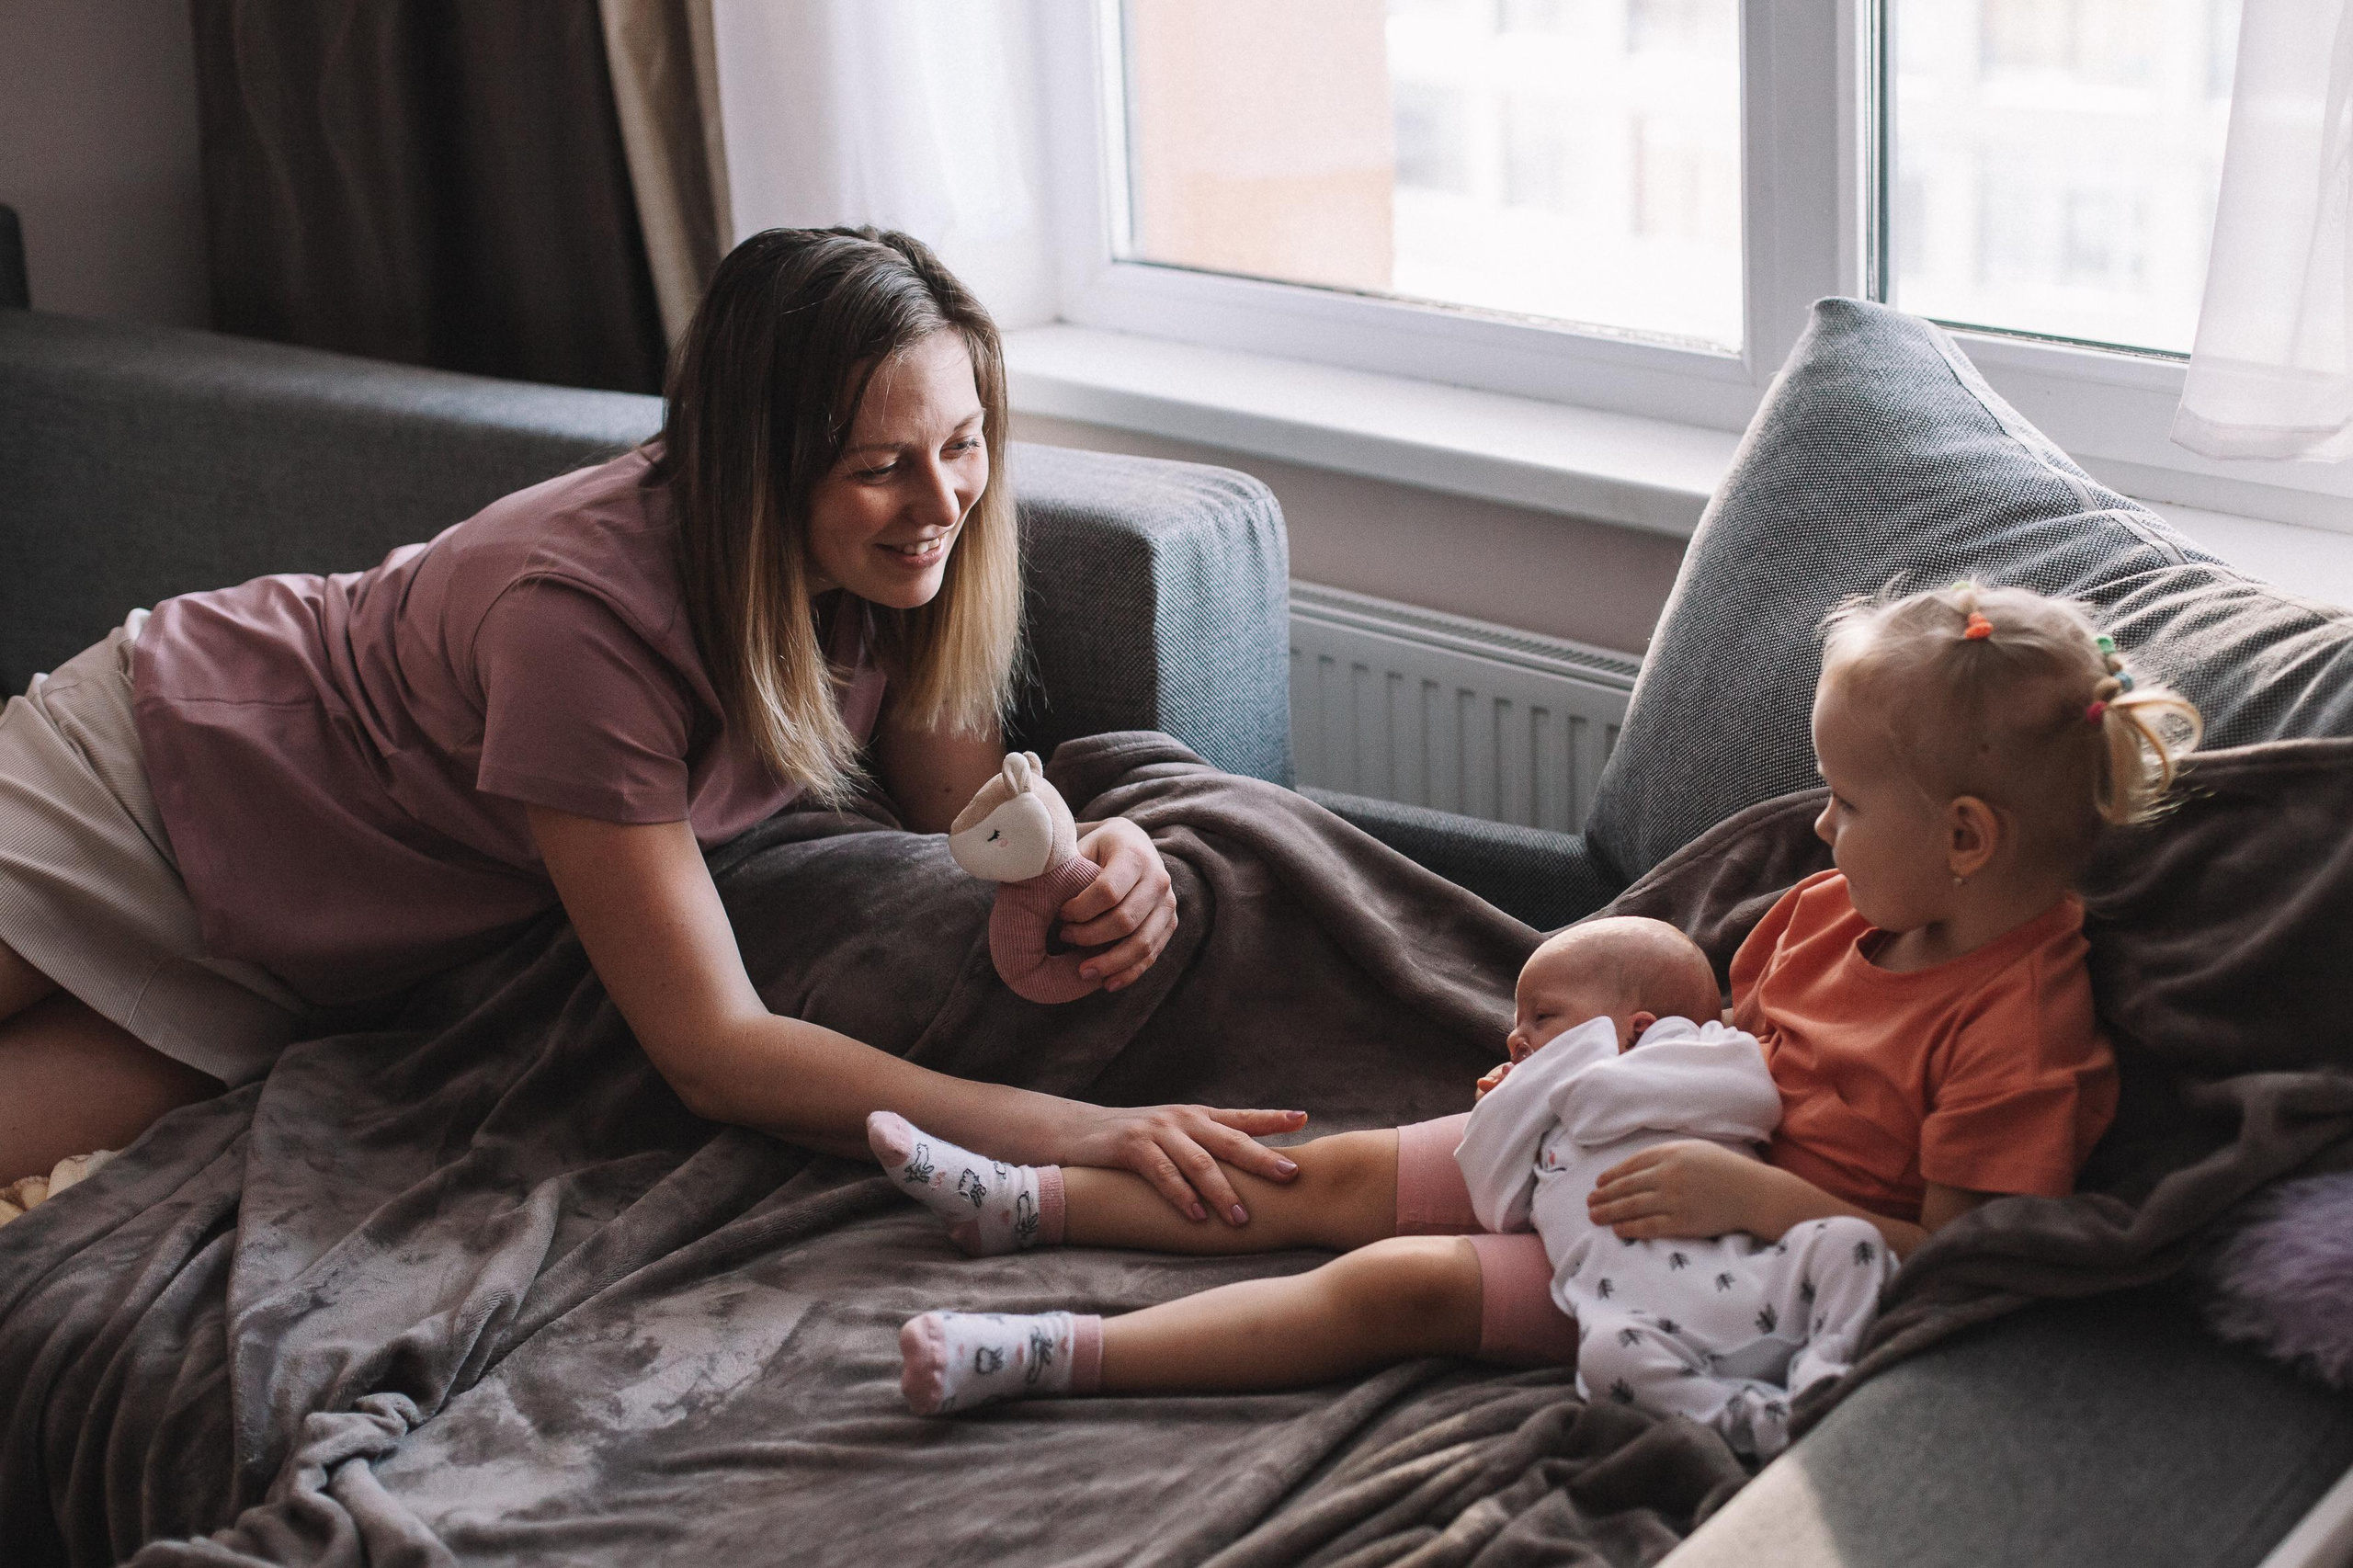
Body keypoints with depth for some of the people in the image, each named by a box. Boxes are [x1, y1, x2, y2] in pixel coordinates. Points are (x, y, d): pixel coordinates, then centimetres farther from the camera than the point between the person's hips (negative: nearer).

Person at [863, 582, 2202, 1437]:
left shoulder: (2018, 1027, -25)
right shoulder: (1838, 912, 2)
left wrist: (1750, 1195, -32)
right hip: (1629, 1152, 9)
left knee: (1395, 1285, -19)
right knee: (1342, 1175, 7)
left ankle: (1065, 1354, -17)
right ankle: (1028, 1203, 16)